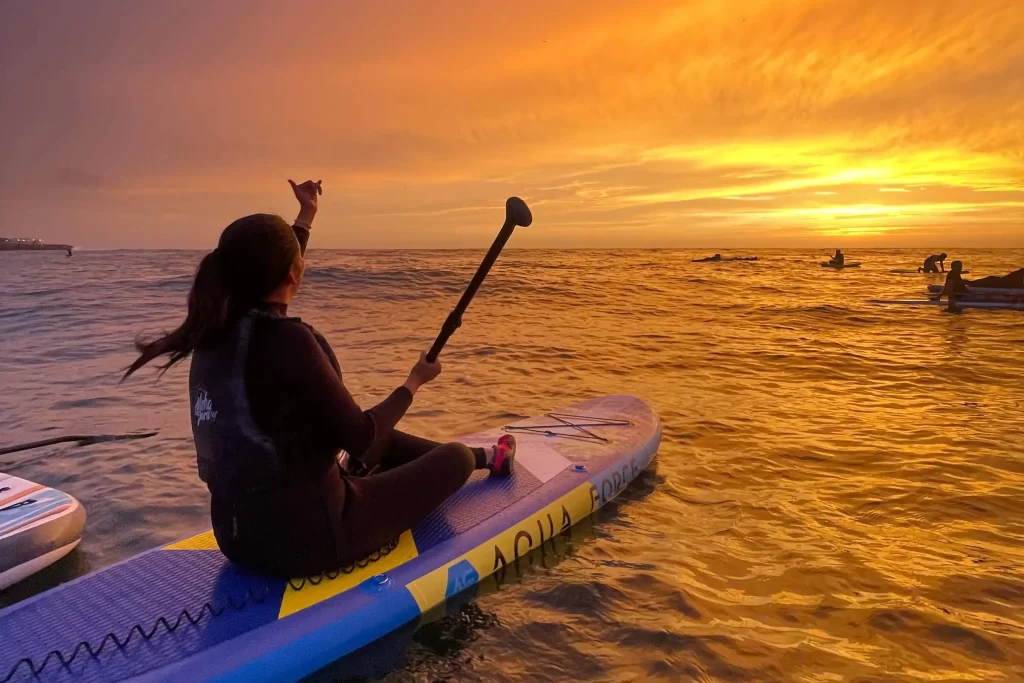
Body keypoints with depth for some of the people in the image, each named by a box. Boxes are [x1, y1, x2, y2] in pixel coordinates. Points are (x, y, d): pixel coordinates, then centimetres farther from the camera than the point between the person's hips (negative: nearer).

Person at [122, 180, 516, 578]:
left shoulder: (215, 330, 0)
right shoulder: (286, 339, -24)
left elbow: (268, 275, 21)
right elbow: (358, 438, -18)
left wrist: (306, 216, 35)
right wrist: (414, 382, -1)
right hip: (306, 536, -8)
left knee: (386, 440, 29)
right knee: (455, 458, 11)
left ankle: (484, 458, 49)